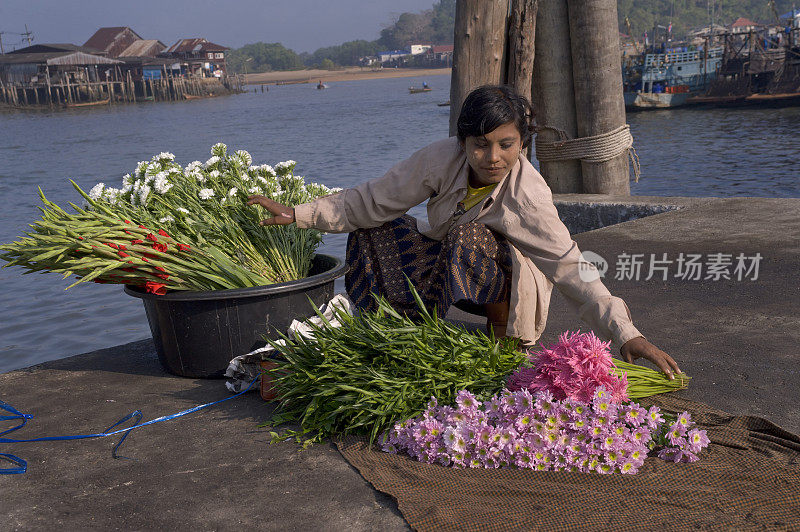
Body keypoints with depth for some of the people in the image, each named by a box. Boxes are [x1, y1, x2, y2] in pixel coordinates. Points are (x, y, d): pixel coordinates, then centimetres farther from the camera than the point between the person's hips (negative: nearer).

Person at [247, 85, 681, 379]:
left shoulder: (528, 197, -29)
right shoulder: (443, 159, -21)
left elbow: (571, 270, -31)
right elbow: (373, 201, -13)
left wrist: (627, 335, -40)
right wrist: (298, 214, -17)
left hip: (512, 281, -4)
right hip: (448, 268, 4)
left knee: (468, 235, -35)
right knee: (373, 230, -13)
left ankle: (504, 330, -12)